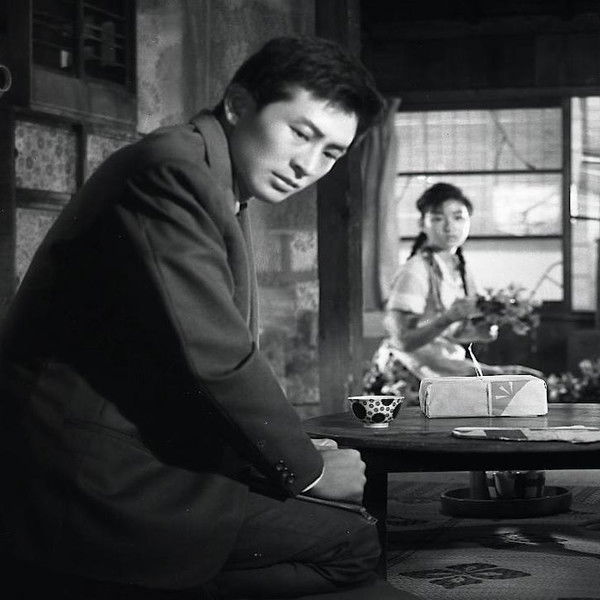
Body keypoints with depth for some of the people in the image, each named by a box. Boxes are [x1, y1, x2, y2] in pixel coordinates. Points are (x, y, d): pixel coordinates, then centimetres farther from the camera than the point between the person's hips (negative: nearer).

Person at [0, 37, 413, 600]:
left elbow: (222, 355, 18)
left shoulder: (222, 189, 17)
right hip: (92, 483, -11)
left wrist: (297, 450, 6)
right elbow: (212, 354, -20)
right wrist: (306, 468, -8)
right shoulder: (173, 169, -16)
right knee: (352, 545, -9)